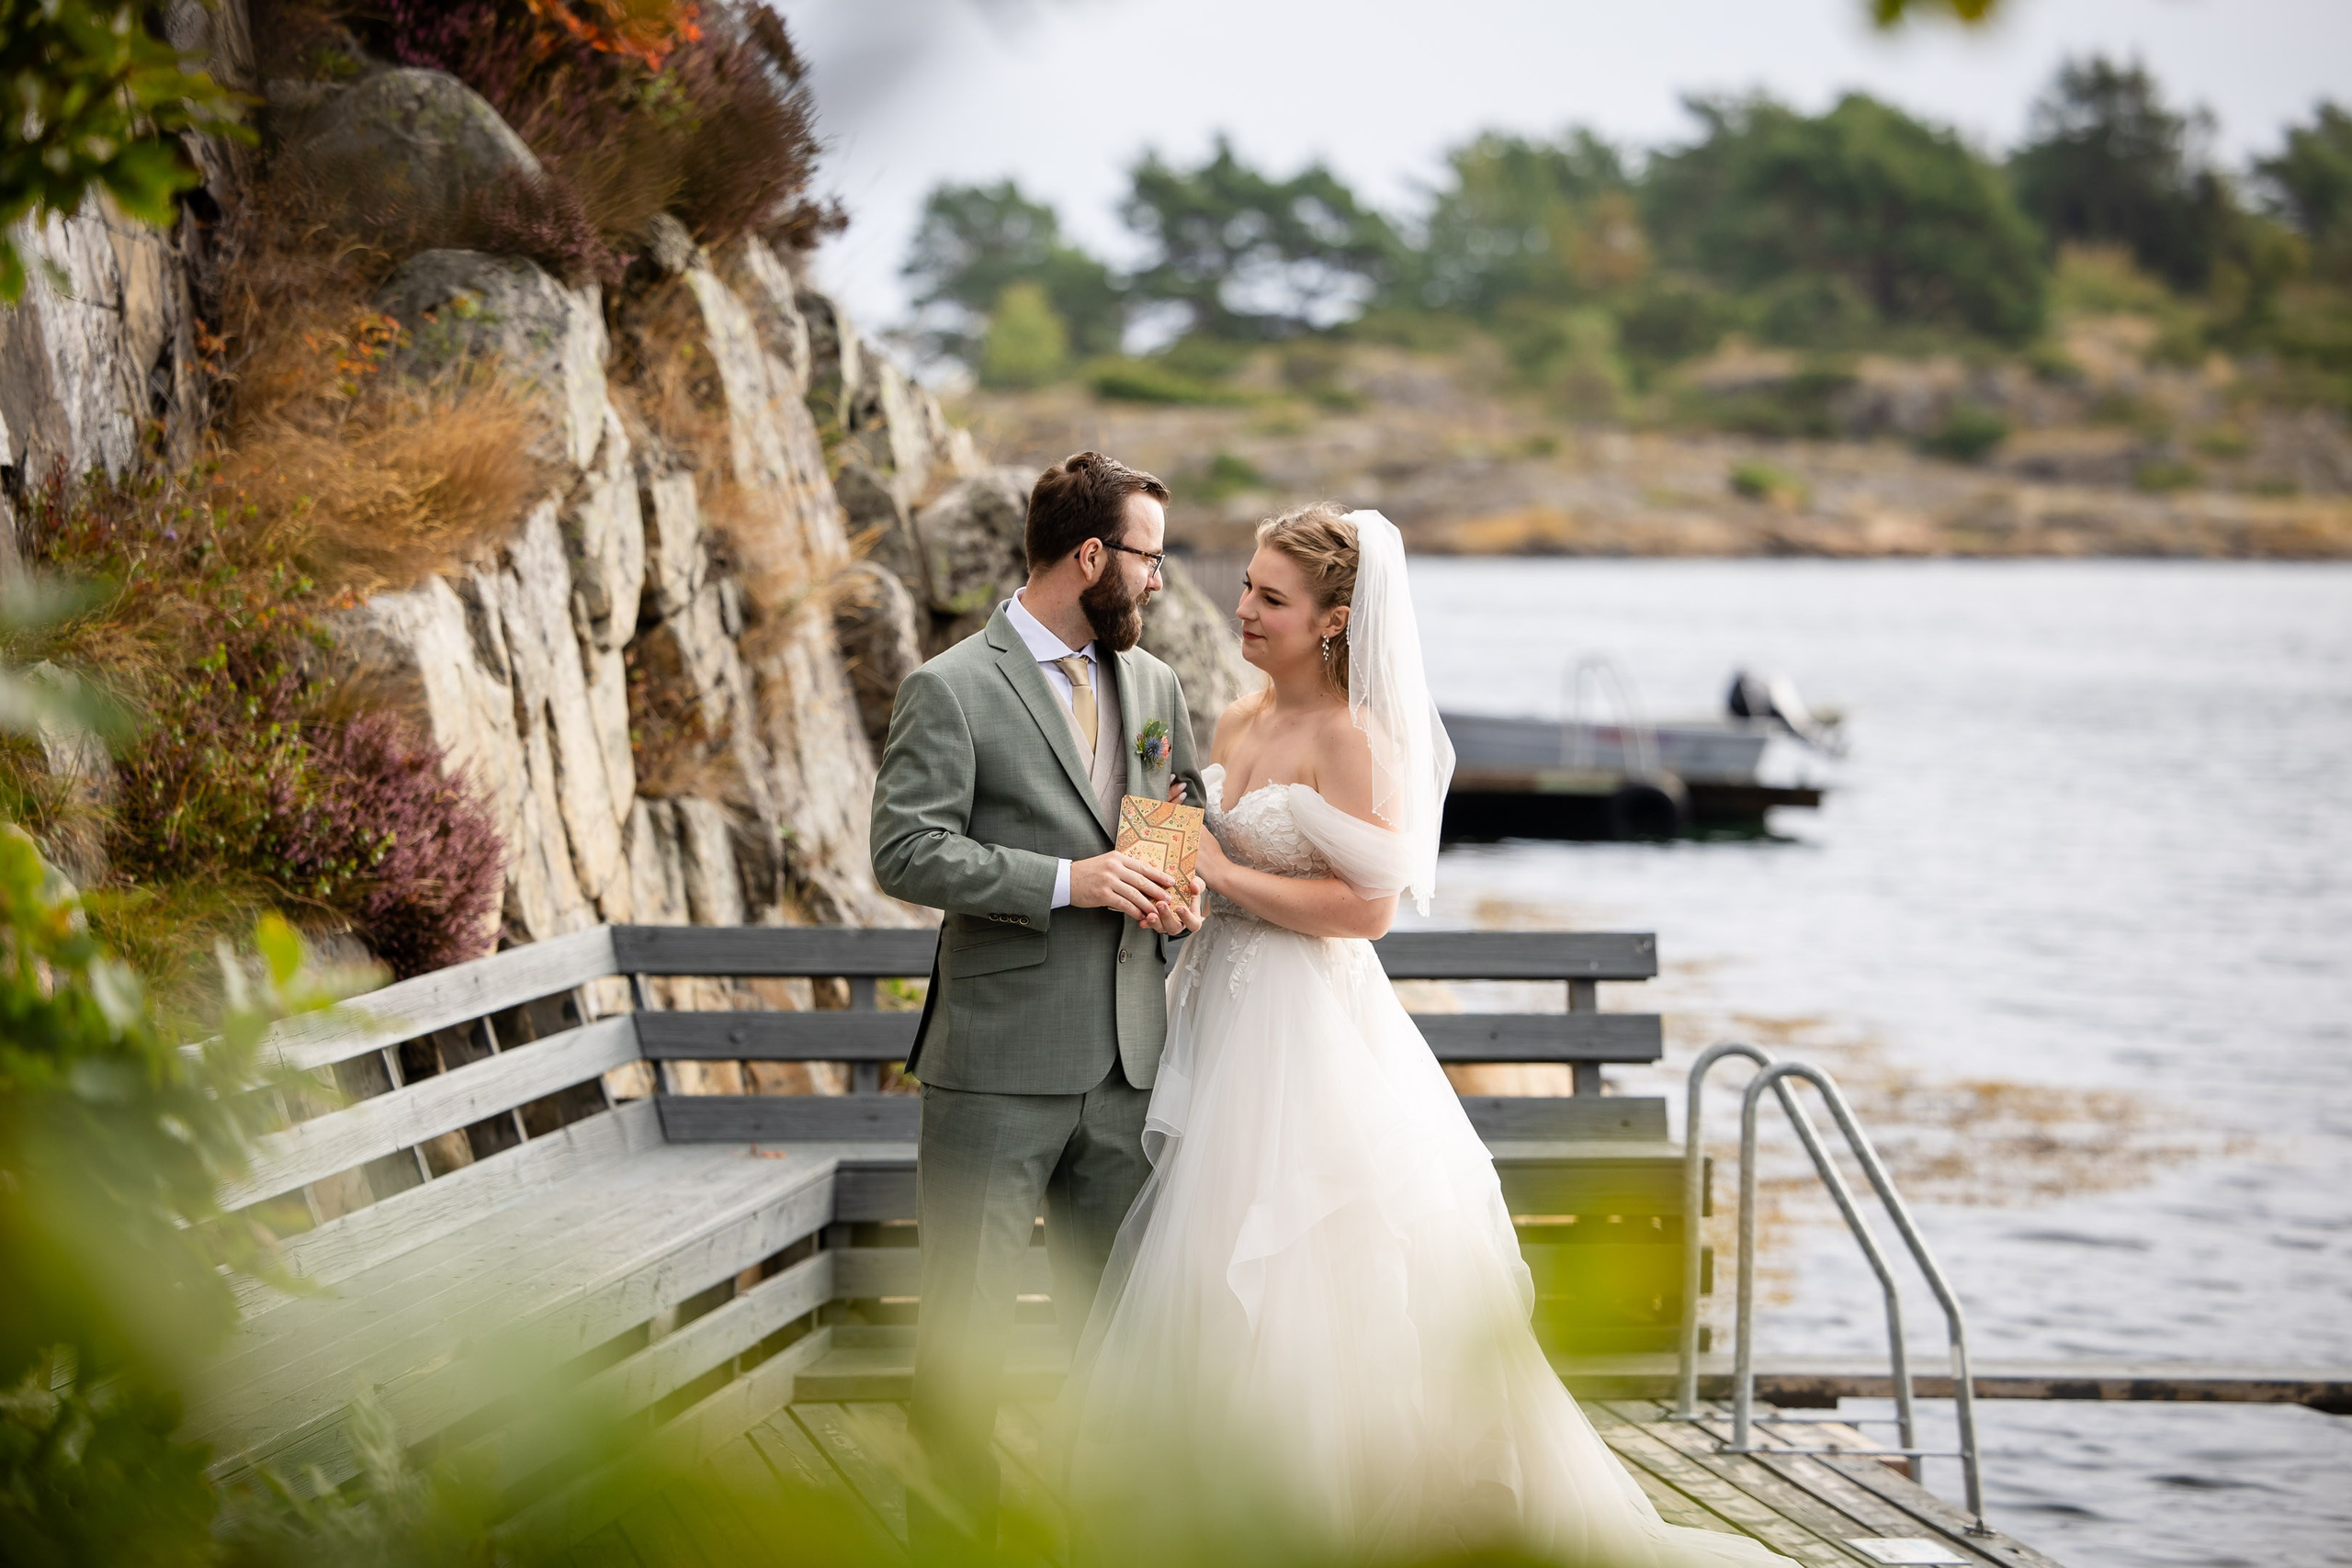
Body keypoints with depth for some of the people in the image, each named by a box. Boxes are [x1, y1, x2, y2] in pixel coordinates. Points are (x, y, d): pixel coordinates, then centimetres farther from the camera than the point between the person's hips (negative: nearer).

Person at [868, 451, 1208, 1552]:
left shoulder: (1154, 686, 13)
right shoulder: (952, 691, -8)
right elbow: (905, 852, -15)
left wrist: (1184, 892, 1)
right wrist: (1066, 880, -20)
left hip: (1124, 1058, 6)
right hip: (1000, 1062, -6)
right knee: (969, 1310, 1)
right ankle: (948, 1529, 12)